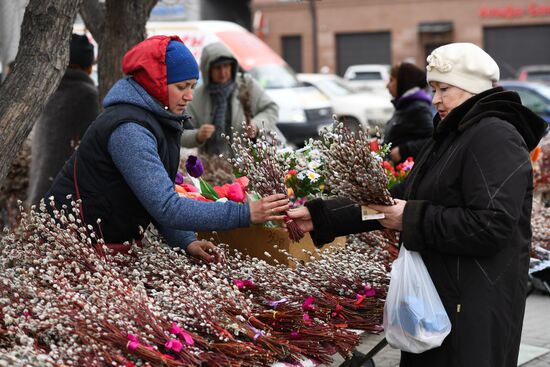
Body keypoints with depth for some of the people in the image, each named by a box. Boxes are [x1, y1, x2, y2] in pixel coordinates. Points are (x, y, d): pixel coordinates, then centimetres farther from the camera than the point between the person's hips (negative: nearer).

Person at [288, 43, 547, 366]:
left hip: (475, 306, -9)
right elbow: (399, 200, 16)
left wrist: (413, 220, -19)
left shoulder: (495, 137, -14)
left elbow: (492, 225, -25)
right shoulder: (449, 138, 17)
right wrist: (321, 216, 10)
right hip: (437, 293, 9)